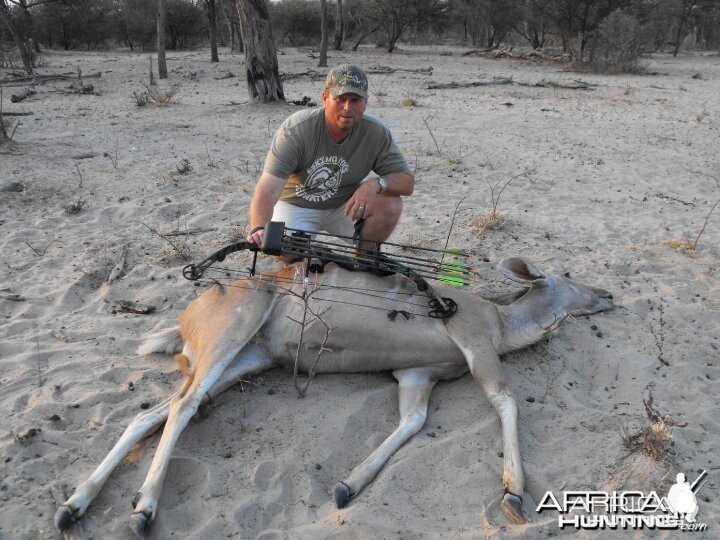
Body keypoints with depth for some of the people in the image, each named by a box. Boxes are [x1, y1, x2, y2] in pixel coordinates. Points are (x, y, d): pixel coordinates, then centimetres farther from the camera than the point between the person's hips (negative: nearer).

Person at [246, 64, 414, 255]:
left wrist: (377, 184, -35)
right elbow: (268, 190, -33)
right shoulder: (295, 130, -26)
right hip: (295, 205, -2)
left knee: (391, 204, -22)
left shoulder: (377, 133, -17)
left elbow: (407, 182, -12)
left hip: (344, 204, 3)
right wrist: (258, 229, -54)